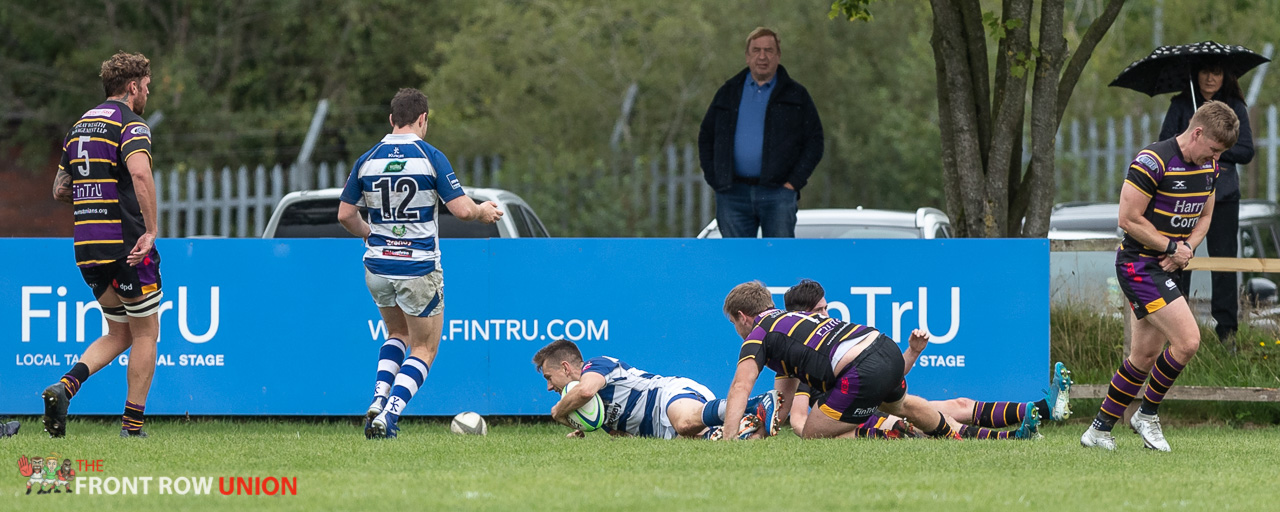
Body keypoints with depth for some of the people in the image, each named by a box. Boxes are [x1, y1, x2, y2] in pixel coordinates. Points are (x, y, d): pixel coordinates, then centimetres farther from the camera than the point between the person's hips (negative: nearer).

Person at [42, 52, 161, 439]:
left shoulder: (79, 127, 15)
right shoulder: (130, 124, -9)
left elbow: (60, 190, 19)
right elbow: (140, 173, -28)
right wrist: (151, 230, -25)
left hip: (88, 247, 7)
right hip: (125, 244, -7)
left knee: (118, 334, 17)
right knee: (145, 334, 5)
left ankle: (66, 385, -7)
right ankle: (132, 427, 4)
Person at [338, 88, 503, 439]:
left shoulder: (367, 160, 0)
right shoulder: (431, 157, -11)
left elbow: (345, 215, 5)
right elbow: (461, 209, -15)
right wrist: (483, 211, 7)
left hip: (377, 269, 4)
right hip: (419, 269, -4)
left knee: (398, 334, 28)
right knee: (424, 348, 9)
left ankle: (379, 399, 8)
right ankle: (390, 415, -11)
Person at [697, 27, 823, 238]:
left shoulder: (796, 96, 9)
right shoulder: (728, 93, 15)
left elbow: (814, 142, 6)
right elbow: (706, 137, 19)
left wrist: (794, 182, -5)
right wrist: (714, 179, 6)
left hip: (777, 194, -2)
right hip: (733, 195, 2)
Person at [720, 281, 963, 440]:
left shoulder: (757, 337, 5)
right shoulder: (790, 317, 30)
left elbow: (740, 388, -11)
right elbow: (784, 395, 33)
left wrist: (728, 439, -18)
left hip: (863, 374, -9)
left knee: (813, 437, 3)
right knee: (900, 405, 40)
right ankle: (952, 437, 59)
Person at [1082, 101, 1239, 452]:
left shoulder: (1208, 166, 6)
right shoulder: (1153, 162, -20)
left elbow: (1204, 215, 18)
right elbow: (1129, 218, -19)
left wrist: (1187, 249, -2)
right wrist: (1171, 247, -14)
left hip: (1169, 267, 8)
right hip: (1140, 263, -8)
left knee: (1145, 356, 9)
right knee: (1187, 341, -18)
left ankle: (1100, 429, 20)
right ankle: (1148, 414, 1)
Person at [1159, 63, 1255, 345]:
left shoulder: (1235, 109, 8)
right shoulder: (1180, 106, 8)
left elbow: (1246, 152, 3)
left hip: (1223, 195, 0)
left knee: (1224, 259, -3)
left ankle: (1226, 328, 2)